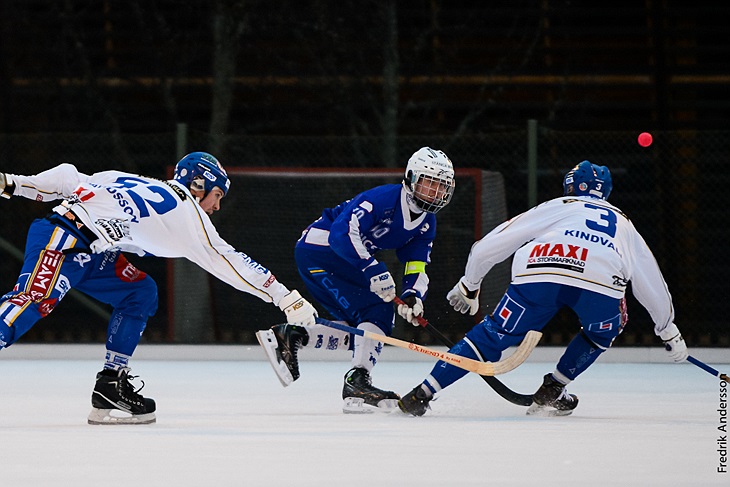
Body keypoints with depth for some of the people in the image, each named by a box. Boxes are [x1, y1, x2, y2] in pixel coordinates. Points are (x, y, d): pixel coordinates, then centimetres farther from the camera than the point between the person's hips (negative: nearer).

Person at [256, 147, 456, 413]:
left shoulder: (426, 224, 6)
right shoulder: (383, 198, -22)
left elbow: (417, 269, 4)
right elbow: (343, 233, -31)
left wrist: (412, 297, -18)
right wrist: (374, 271, -38)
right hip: (319, 250, -10)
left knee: (373, 326, 6)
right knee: (377, 314, -19)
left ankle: (290, 335, 6)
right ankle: (357, 382, -23)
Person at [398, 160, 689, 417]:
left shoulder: (555, 207, 34)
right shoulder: (623, 224, 39)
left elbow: (492, 244, 30)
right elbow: (651, 282, 43)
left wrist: (468, 287, 42)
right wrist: (669, 330, 54)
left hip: (540, 273, 0)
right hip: (600, 284, 0)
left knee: (494, 334, 12)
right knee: (602, 332, 33)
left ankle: (422, 394, 7)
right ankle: (552, 391, 21)